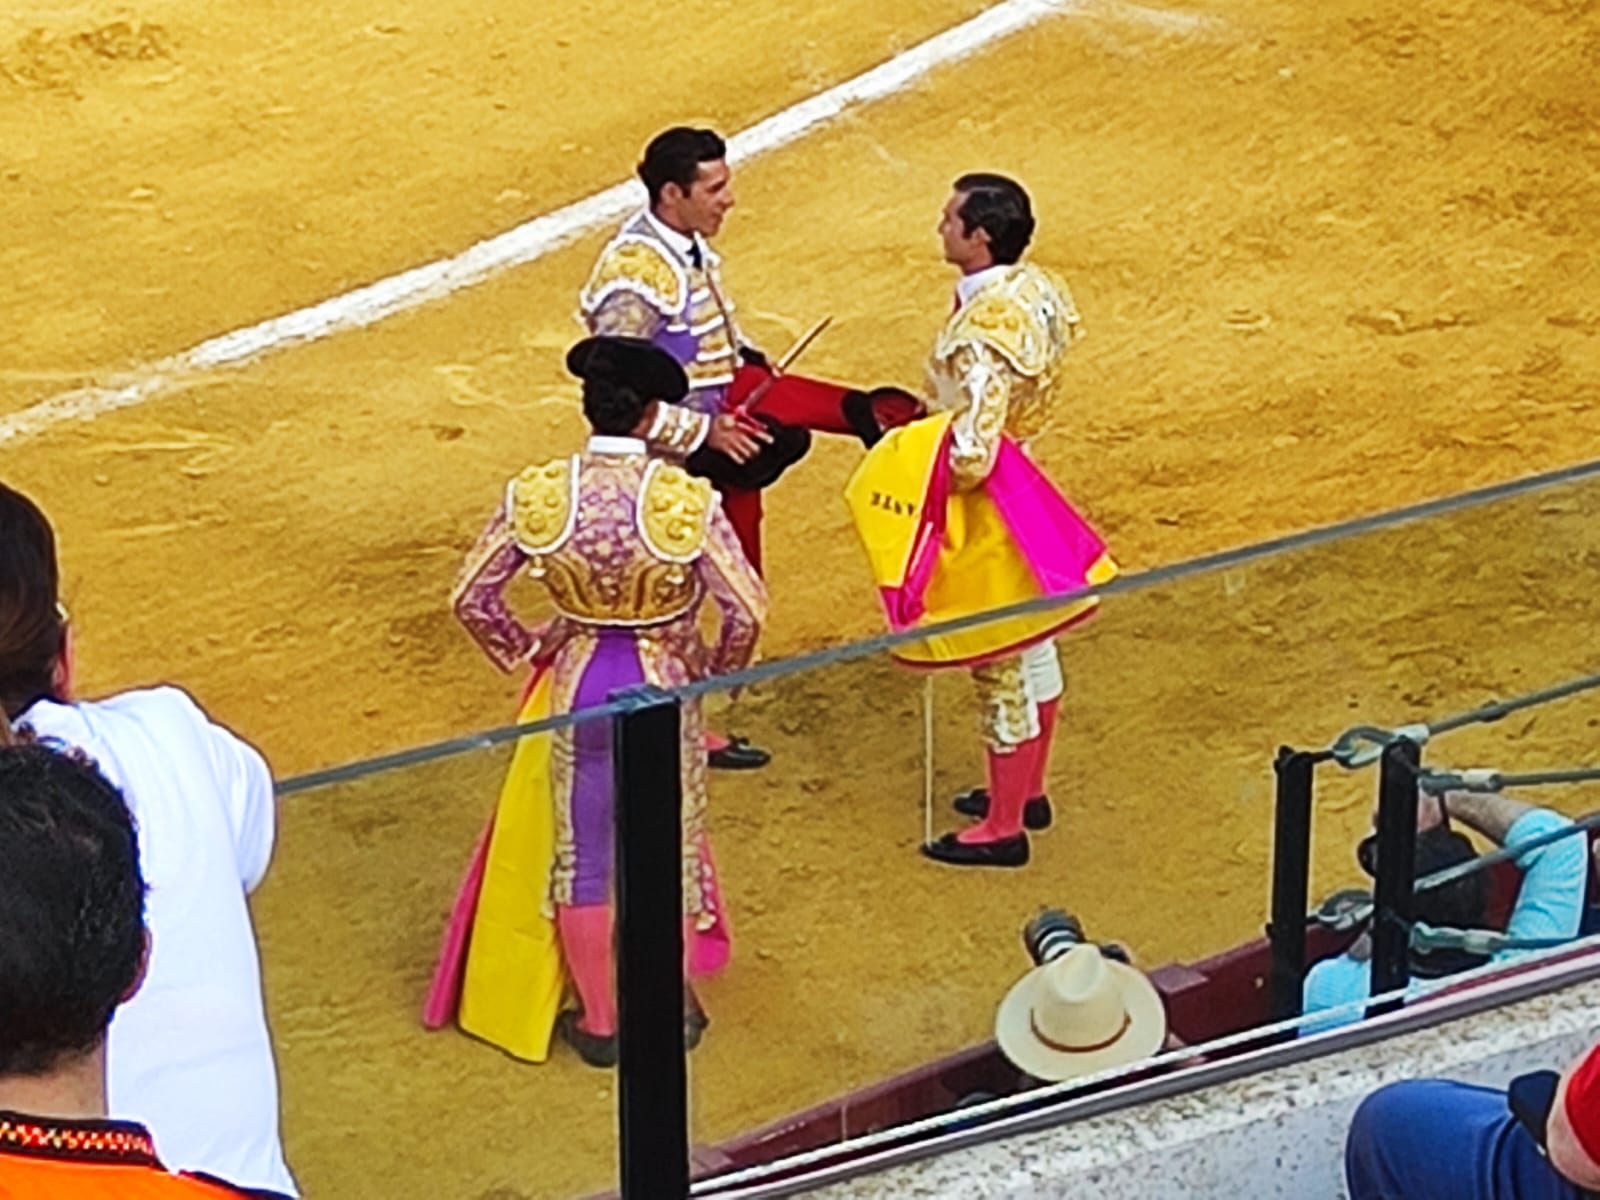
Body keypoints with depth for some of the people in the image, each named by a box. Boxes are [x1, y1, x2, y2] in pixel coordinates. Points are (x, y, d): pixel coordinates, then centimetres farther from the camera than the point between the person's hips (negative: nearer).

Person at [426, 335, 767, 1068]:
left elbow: (472, 598, -6)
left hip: (576, 687, 1)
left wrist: (524, 652, 11)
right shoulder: (685, 499, -19)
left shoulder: (536, 495, -13)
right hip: (664, 681, -1)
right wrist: (718, 671, 3)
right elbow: (747, 610, -18)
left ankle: (598, 1022, 24)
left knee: (582, 855, 15)